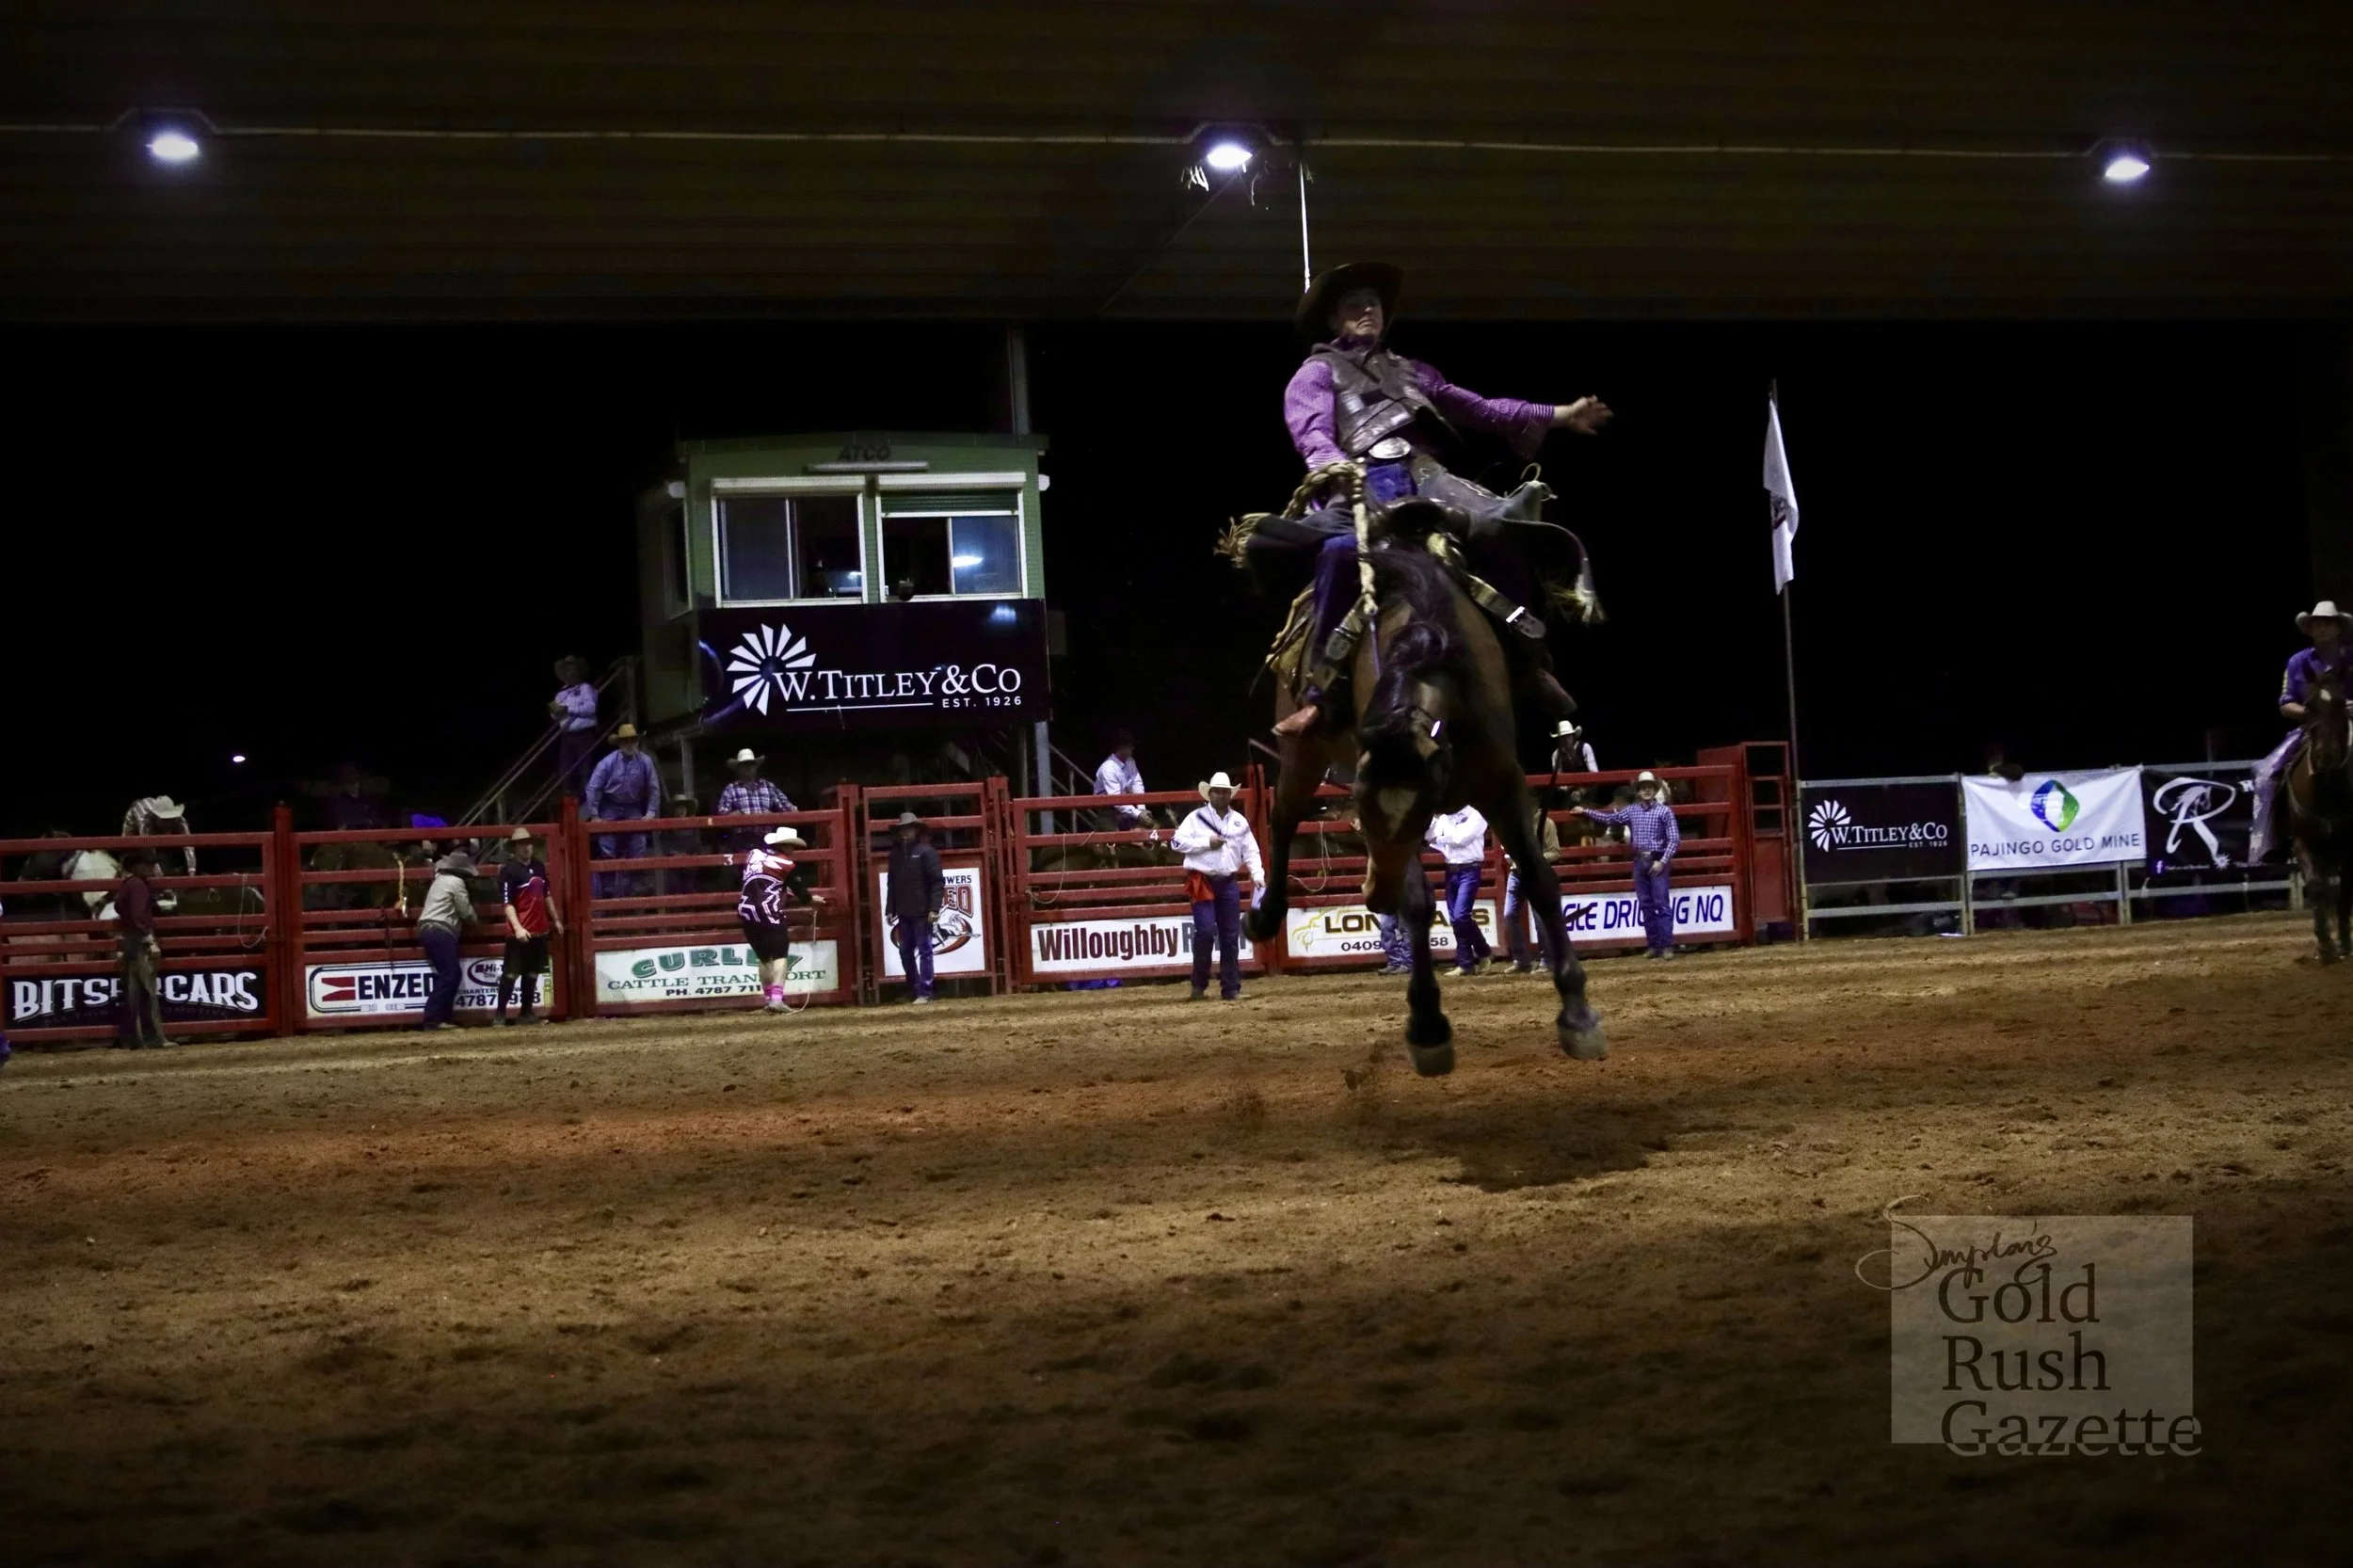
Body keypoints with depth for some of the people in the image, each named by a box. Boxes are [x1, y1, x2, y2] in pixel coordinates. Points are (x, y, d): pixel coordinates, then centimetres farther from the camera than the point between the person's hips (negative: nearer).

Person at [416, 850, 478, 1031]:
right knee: (448, 975, -12)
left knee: (450, 974, 13)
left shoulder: (441, 879, 23)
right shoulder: (457, 882, -6)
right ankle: (433, 1019, -18)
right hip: (440, 932, -10)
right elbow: (466, 912, -1)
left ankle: (443, 1016, 10)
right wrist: (474, 921, 19)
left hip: (428, 930, 10)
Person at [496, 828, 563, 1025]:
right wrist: (518, 928, -24)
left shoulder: (539, 867, 11)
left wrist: (555, 919, 24)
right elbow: (507, 903, -15)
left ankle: (526, 1013, 19)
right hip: (519, 932, -7)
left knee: (532, 972, 12)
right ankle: (500, 1014, -4)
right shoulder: (508, 871, -11)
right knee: (511, 973, -7)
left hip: (539, 930, 7)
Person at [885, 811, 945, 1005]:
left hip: (922, 912, -6)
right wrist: (890, 909, 9)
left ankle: (924, 993, 0)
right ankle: (914, 989, 19)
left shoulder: (926, 852, -6)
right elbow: (892, 884, 16)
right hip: (904, 913, 6)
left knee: (924, 951, -2)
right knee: (905, 953, 9)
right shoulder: (896, 854, 11)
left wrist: (934, 908, -17)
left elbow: (938, 882, -10)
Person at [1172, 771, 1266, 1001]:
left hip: (1229, 883, 4)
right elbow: (1177, 842, -7)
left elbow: (1251, 851, 11)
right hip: (1202, 881, -4)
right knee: (1205, 931, -12)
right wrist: (1207, 842, -14)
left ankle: (1230, 988, 10)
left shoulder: (1239, 821, 10)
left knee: (1231, 936, 5)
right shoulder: (1196, 818, -2)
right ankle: (1199, 984, 1)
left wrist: (1258, 875, -3)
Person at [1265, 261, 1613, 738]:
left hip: (1425, 476, 4)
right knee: (1342, 548, -39)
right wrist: (1334, 467, -23)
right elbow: (1312, 433, 1)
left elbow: (1480, 410, 31)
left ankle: (1527, 652, -18)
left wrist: (1558, 415, 24)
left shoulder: (1411, 372, 35)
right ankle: (1320, 687, -32)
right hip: (1365, 481, -4)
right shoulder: (1316, 374, 20)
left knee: (1505, 521, -25)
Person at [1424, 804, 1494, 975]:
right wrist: (1435, 817, -6)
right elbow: (1428, 836, 6)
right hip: (1451, 871, 7)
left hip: (1469, 870, -7)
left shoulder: (1475, 815, -5)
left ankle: (1483, 952, 4)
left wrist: (1439, 839, -3)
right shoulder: (1444, 817, 13)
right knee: (1455, 919, 4)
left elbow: (1462, 838, -16)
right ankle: (1466, 963, 8)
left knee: (1461, 916, -16)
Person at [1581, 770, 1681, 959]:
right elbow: (1610, 818, 21)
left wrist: (1663, 861, -13)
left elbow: (1674, 839, -7)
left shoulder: (1664, 811, -4)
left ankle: (1667, 946, -8)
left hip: (1657, 861, -5)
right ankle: (1653, 945, 10)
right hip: (1639, 862, 5)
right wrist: (1585, 811, 24)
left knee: (1662, 904, -8)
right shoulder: (1631, 811, 9)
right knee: (1645, 905, 6)